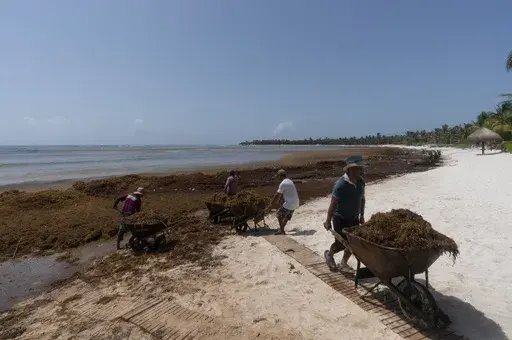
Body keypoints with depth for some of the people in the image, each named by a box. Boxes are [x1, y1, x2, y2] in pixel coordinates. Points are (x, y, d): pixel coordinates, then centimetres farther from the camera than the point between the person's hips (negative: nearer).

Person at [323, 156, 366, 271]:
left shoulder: (361, 182, -4)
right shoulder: (341, 184, -25)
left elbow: (362, 199, 11)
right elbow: (333, 204, -20)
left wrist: (361, 216, 15)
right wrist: (328, 221, -16)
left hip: (354, 218, 6)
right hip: (340, 219, -6)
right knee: (341, 244, 0)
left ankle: (344, 262, 32)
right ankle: (329, 254, 31)